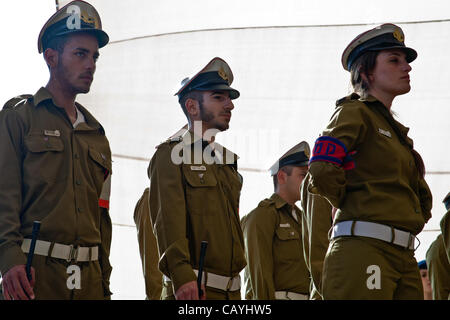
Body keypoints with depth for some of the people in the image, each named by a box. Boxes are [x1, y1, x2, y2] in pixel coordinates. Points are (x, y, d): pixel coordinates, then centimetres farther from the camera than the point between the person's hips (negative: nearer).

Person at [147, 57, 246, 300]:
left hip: (231, 290, 7)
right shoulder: (171, 154, -3)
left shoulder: (227, 161, 21)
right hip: (191, 289, -7)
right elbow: (168, 219, -14)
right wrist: (181, 274, -26)